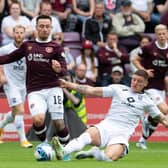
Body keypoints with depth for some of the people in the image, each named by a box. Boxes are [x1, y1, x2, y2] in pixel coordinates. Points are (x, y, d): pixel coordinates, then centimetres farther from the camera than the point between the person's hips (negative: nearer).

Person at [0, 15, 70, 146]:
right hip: (35, 91, 1)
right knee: (38, 120, -23)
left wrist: (59, 70, -25)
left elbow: (64, 71, -3)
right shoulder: (27, 45, 14)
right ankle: (44, 143, 3)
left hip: (53, 89, -1)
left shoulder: (56, 48, 6)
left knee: (59, 123, -7)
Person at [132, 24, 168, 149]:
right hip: (149, 86, -5)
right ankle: (147, 120, 6)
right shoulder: (149, 48, -9)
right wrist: (144, 70, -15)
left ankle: (143, 140, 24)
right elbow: (135, 60, 0)